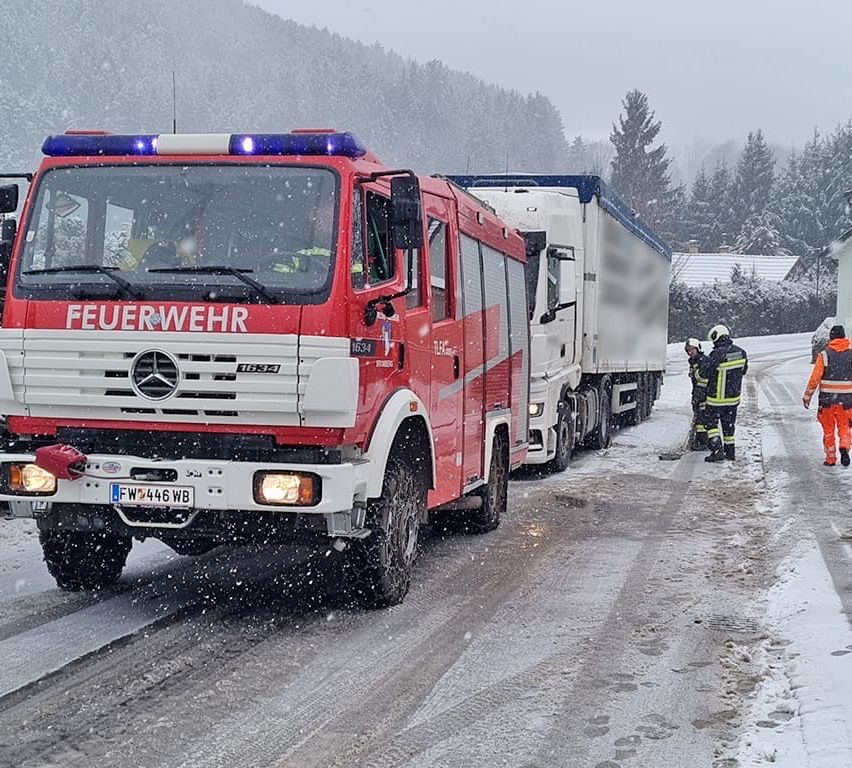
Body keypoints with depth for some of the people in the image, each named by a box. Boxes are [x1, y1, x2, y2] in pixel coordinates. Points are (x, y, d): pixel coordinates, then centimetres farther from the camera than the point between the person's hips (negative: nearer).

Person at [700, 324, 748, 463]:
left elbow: (705, 373, -16)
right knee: (729, 424, 17)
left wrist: (704, 361, 1)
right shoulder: (741, 352, 0)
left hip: (717, 397, -6)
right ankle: (730, 452, 22)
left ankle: (717, 450, -9)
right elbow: (744, 370, 13)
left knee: (710, 422, 4)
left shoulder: (717, 354, -22)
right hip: (734, 396, 6)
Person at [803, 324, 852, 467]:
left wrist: (807, 396, -1)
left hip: (827, 399, -1)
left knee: (828, 430, 11)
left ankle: (830, 459, 14)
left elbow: (815, 378, -9)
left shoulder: (824, 355, -6)